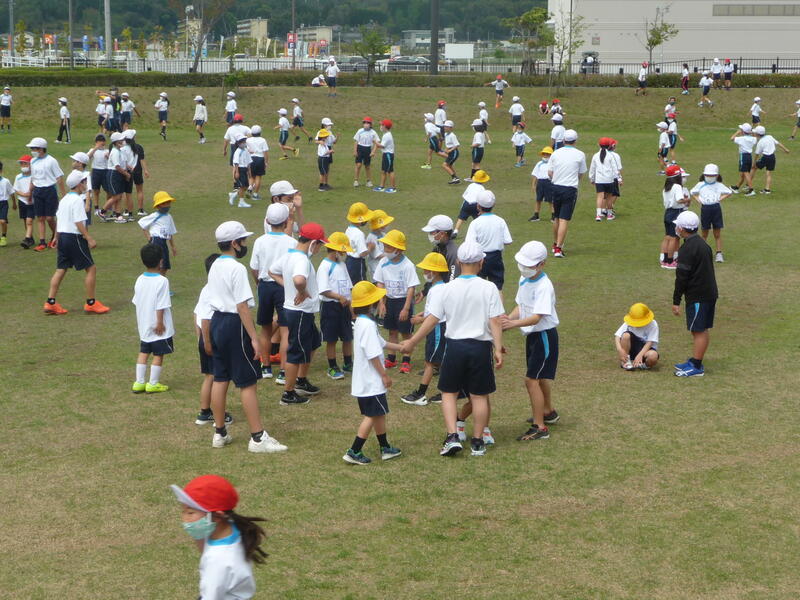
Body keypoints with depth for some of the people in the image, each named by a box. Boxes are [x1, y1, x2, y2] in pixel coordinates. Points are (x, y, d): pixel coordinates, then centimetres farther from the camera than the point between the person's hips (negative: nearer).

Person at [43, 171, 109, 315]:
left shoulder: (64, 199, 13)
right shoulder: (77, 200, -14)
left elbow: (57, 219, 19)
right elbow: (78, 222, -20)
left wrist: (56, 237, 28)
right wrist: (89, 239, -20)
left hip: (62, 236, 9)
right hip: (74, 237, -9)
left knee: (61, 269, 10)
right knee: (91, 268, 0)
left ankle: (50, 303, 6)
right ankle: (91, 303, 2)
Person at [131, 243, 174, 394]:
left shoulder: (140, 280, 1)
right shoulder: (162, 281, -18)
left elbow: (136, 301, 10)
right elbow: (161, 306, -19)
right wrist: (160, 322, -13)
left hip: (143, 325, 6)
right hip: (157, 325, -6)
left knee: (143, 352, 14)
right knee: (158, 354, 4)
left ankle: (139, 382, 15)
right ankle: (153, 384, 8)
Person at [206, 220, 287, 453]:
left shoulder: (215, 266, 9)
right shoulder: (237, 268, -18)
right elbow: (242, 306, -21)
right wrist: (254, 338, -20)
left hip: (217, 321, 9)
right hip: (235, 324, -9)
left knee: (220, 379, 14)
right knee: (248, 383, -4)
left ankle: (220, 433, 22)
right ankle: (258, 438, -1)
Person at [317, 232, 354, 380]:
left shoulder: (342, 265, 11)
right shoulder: (325, 266, -13)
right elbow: (323, 290, -20)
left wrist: (350, 302, 13)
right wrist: (340, 297, -29)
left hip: (344, 306, 7)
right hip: (330, 306, -7)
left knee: (348, 337, 13)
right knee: (331, 339, 2)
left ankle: (348, 364, 26)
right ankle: (332, 368, 10)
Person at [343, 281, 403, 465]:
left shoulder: (360, 322, 11)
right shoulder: (368, 325, -21)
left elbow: (380, 343, 22)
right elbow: (373, 354, -23)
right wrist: (384, 375, -16)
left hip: (363, 380, 10)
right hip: (371, 381, -10)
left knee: (379, 413, 18)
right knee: (372, 415, -4)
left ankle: (385, 448, 27)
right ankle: (354, 452, -4)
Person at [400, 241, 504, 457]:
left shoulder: (448, 289, -4)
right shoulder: (488, 288, -8)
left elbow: (431, 320, -1)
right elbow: (495, 321, -12)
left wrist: (412, 342, 8)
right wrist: (498, 349, -7)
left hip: (455, 346, 1)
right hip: (480, 346, -1)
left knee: (449, 392, 13)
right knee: (479, 395, 10)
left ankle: (452, 437, 0)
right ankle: (477, 442, 17)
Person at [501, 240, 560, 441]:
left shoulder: (544, 286, -23)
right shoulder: (524, 279, 4)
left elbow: (536, 318, -29)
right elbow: (520, 306, 9)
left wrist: (513, 323, -40)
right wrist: (507, 319, -8)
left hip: (544, 336, -9)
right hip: (532, 334, 9)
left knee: (531, 379, -12)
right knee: (541, 377, 24)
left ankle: (539, 427, -7)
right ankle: (548, 412, 45)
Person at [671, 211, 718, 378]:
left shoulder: (687, 249, -18)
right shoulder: (702, 243, 13)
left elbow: (682, 277, -18)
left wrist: (676, 301, -13)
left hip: (697, 297, -10)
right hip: (709, 293, 10)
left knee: (698, 331, -5)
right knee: (702, 330, 14)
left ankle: (696, 367, -2)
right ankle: (694, 362, 23)